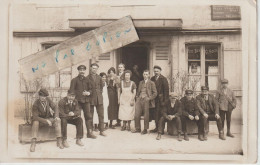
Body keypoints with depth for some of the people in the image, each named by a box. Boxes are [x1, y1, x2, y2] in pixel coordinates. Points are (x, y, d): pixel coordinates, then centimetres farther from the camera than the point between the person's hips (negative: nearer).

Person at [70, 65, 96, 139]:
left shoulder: (87, 80, 15)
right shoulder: (74, 80, 1)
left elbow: (89, 89, 22)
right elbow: (71, 91, -5)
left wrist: (88, 92, -1)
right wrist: (81, 93, -11)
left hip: (86, 100, 4)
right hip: (78, 100, -4)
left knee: (88, 116, 2)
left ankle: (89, 133, 9)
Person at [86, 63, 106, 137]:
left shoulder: (99, 78, 13)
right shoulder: (87, 78, 0)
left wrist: (100, 92, 8)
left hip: (99, 98, 3)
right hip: (91, 98, -3)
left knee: (101, 115, 1)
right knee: (90, 116, 3)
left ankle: (101, 130, 9)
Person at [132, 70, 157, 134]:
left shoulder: (151, 83, 2)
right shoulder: (141, 82, 18)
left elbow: (155, 93, -2)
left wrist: (149, 98, -10)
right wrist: (137, 97, 11)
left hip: (146, 100, -5)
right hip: (139, 100, 5)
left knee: (146, 116, 1)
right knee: (136, 115, 1)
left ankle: (145, 129, 13)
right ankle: (138, 128, 16)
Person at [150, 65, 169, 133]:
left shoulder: (163, 79, -5)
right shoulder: (152, 79, 10)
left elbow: (166, 90, -8)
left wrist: (165, 100, -13)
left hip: (161, 99, -5)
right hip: (154, 99, 5)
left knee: (161, 114, -1)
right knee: (155, 113, 9)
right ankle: (157, 127, 21)